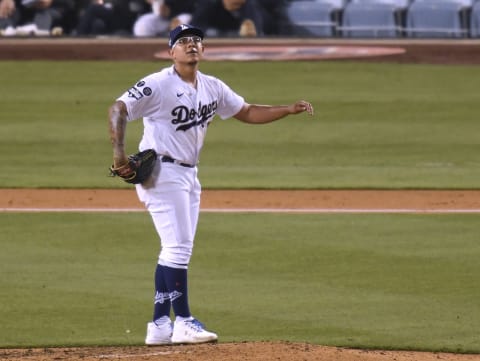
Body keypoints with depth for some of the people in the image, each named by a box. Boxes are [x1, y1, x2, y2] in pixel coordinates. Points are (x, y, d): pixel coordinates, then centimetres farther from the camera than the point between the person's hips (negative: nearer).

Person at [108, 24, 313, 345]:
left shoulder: (213, 88, 9)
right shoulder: (158, 85, -13)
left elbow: (248, 113, 16)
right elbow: (118, 110, -17)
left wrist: (289, 110, 4)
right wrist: (119, 152, -29)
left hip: (189, 175, 8)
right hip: (162, 172, -8)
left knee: (177, 250, 9)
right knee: (178, 247, -11)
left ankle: (160, 326, 14)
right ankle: (183, 321, -6)